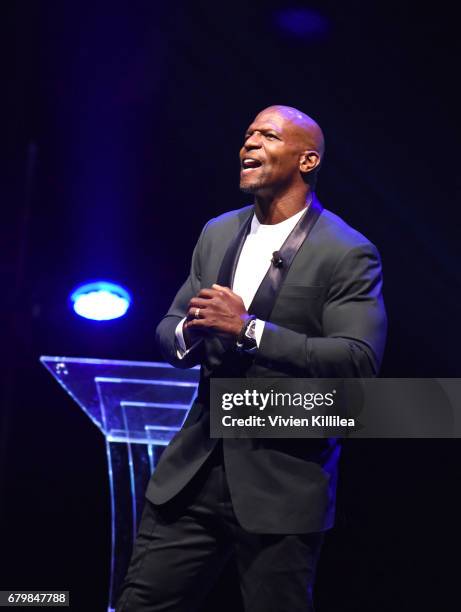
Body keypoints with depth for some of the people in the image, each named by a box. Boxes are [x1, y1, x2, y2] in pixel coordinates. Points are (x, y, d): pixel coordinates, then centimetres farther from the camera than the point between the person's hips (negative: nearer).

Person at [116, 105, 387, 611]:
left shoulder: (348, 254, -9)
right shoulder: (217, 233, 11)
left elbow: (359, 361, -20)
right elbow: (169, 330, 15)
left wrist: (249, 329, -24)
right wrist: (190, 331, -10)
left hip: (283, 484, -5)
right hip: (193, 472, 6)